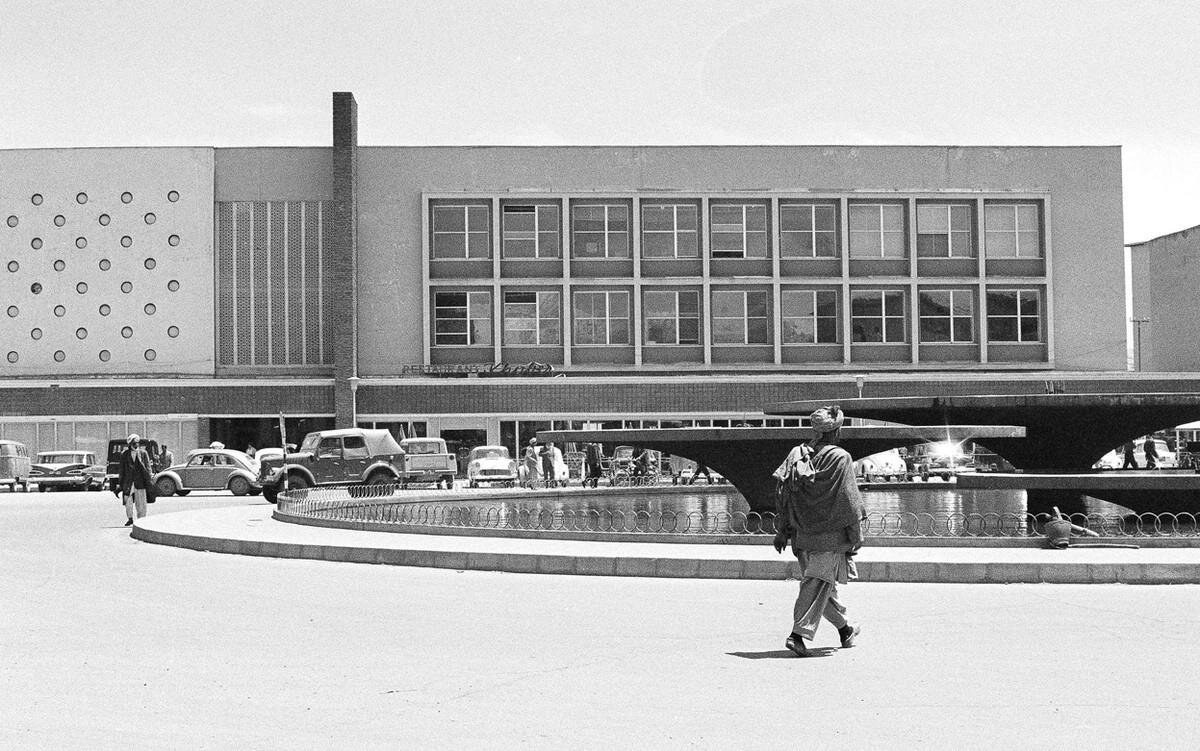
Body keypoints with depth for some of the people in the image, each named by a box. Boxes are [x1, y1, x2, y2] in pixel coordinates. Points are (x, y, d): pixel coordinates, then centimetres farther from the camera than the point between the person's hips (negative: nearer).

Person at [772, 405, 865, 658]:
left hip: (802, 533, 7)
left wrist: (782, 530, 8)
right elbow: (848, 499, -12)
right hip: (830, 533, -6)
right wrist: (855, 536, -5)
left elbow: (782, 490, 4)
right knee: (819, 583, -7)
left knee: (823, 582, 18)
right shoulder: (840, 458, -10)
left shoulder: (796, 454, 6)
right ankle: (798, 634, -17)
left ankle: (844, 629, 36)